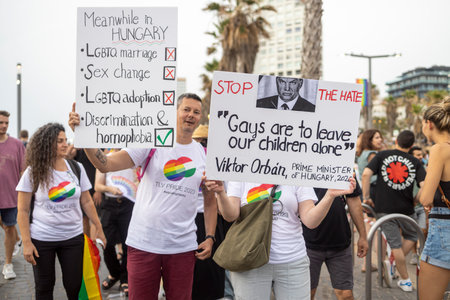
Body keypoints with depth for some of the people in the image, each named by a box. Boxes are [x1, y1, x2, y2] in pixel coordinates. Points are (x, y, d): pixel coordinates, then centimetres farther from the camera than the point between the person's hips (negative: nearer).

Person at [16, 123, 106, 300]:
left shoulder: (76, 168, 1)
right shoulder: (33, 172, -6)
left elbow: (86, 201, 8)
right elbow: (23, 211, -4)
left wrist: (99, 228, 7)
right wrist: (26, 242, -10)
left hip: (73, 237, 2)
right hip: (41, 239, -2)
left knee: (74, 286, 5)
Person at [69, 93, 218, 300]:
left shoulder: (205, 155, 6)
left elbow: (210, 200, 13)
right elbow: (105, 165, -13)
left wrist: (210, 237, 5)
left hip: (182, 246, 3)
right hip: (143, 243, -2)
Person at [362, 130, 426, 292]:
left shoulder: (382, 155, 1)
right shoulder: (415, 162, 2)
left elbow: (366, 173, -11)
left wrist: (366, 196, -4)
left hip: (384, 208, 0)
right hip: (405, 209, 0)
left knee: (395, 244, 8)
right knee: (412, 236, 25)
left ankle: (406, 281, 15)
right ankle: (391, 262, 13)